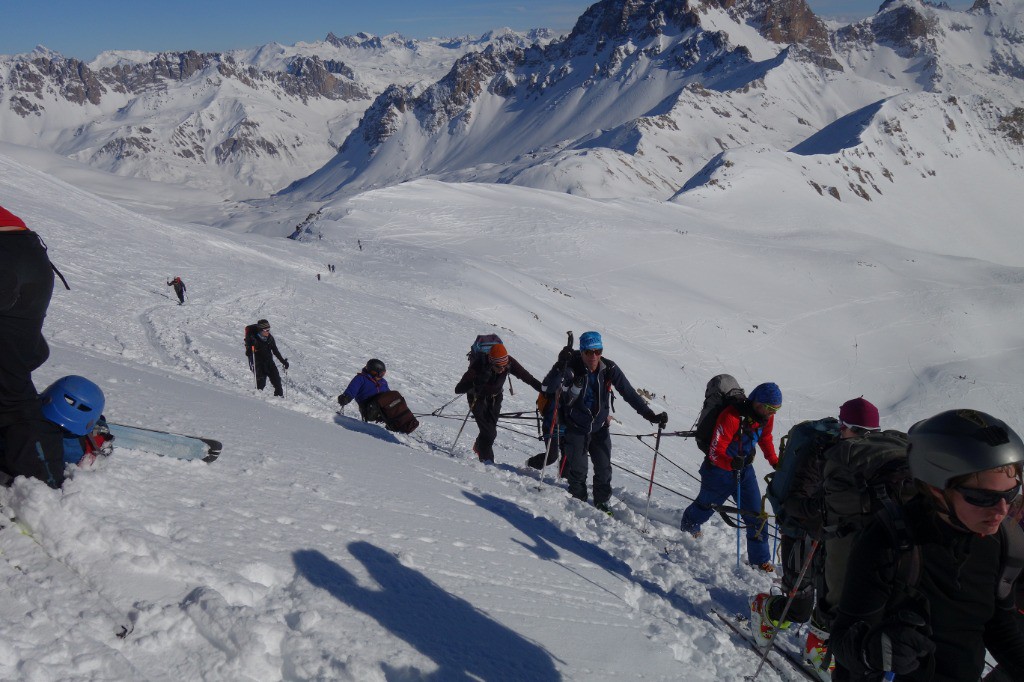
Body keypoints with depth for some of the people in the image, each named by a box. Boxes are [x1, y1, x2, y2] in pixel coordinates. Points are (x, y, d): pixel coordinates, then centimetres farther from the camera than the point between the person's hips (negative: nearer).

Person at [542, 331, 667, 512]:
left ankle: (602, 504, 28)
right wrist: (560, 367, -51)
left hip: (600, 427, 3)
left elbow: (629, 393, -8)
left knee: (604, 470, 8)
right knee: (577, 470, 0)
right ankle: (578, 501, 23)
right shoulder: (572, 367, -23)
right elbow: (548, 385, -33)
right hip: (575, 427, -3)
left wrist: (651, 415, -14)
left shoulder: (609, 369, -14)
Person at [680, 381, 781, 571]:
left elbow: (765, 439, 13)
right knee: (706, 505, 21)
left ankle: (759, 559, 13)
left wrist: (775, 462, 8)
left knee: (756, 513, -1)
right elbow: (716, 451, -31)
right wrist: (731, 463, -44)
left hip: (744, 469, 5)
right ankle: (689, 527, 53)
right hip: (720, 470, -5)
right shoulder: (731, 417, -34)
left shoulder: (766, 417, -10)